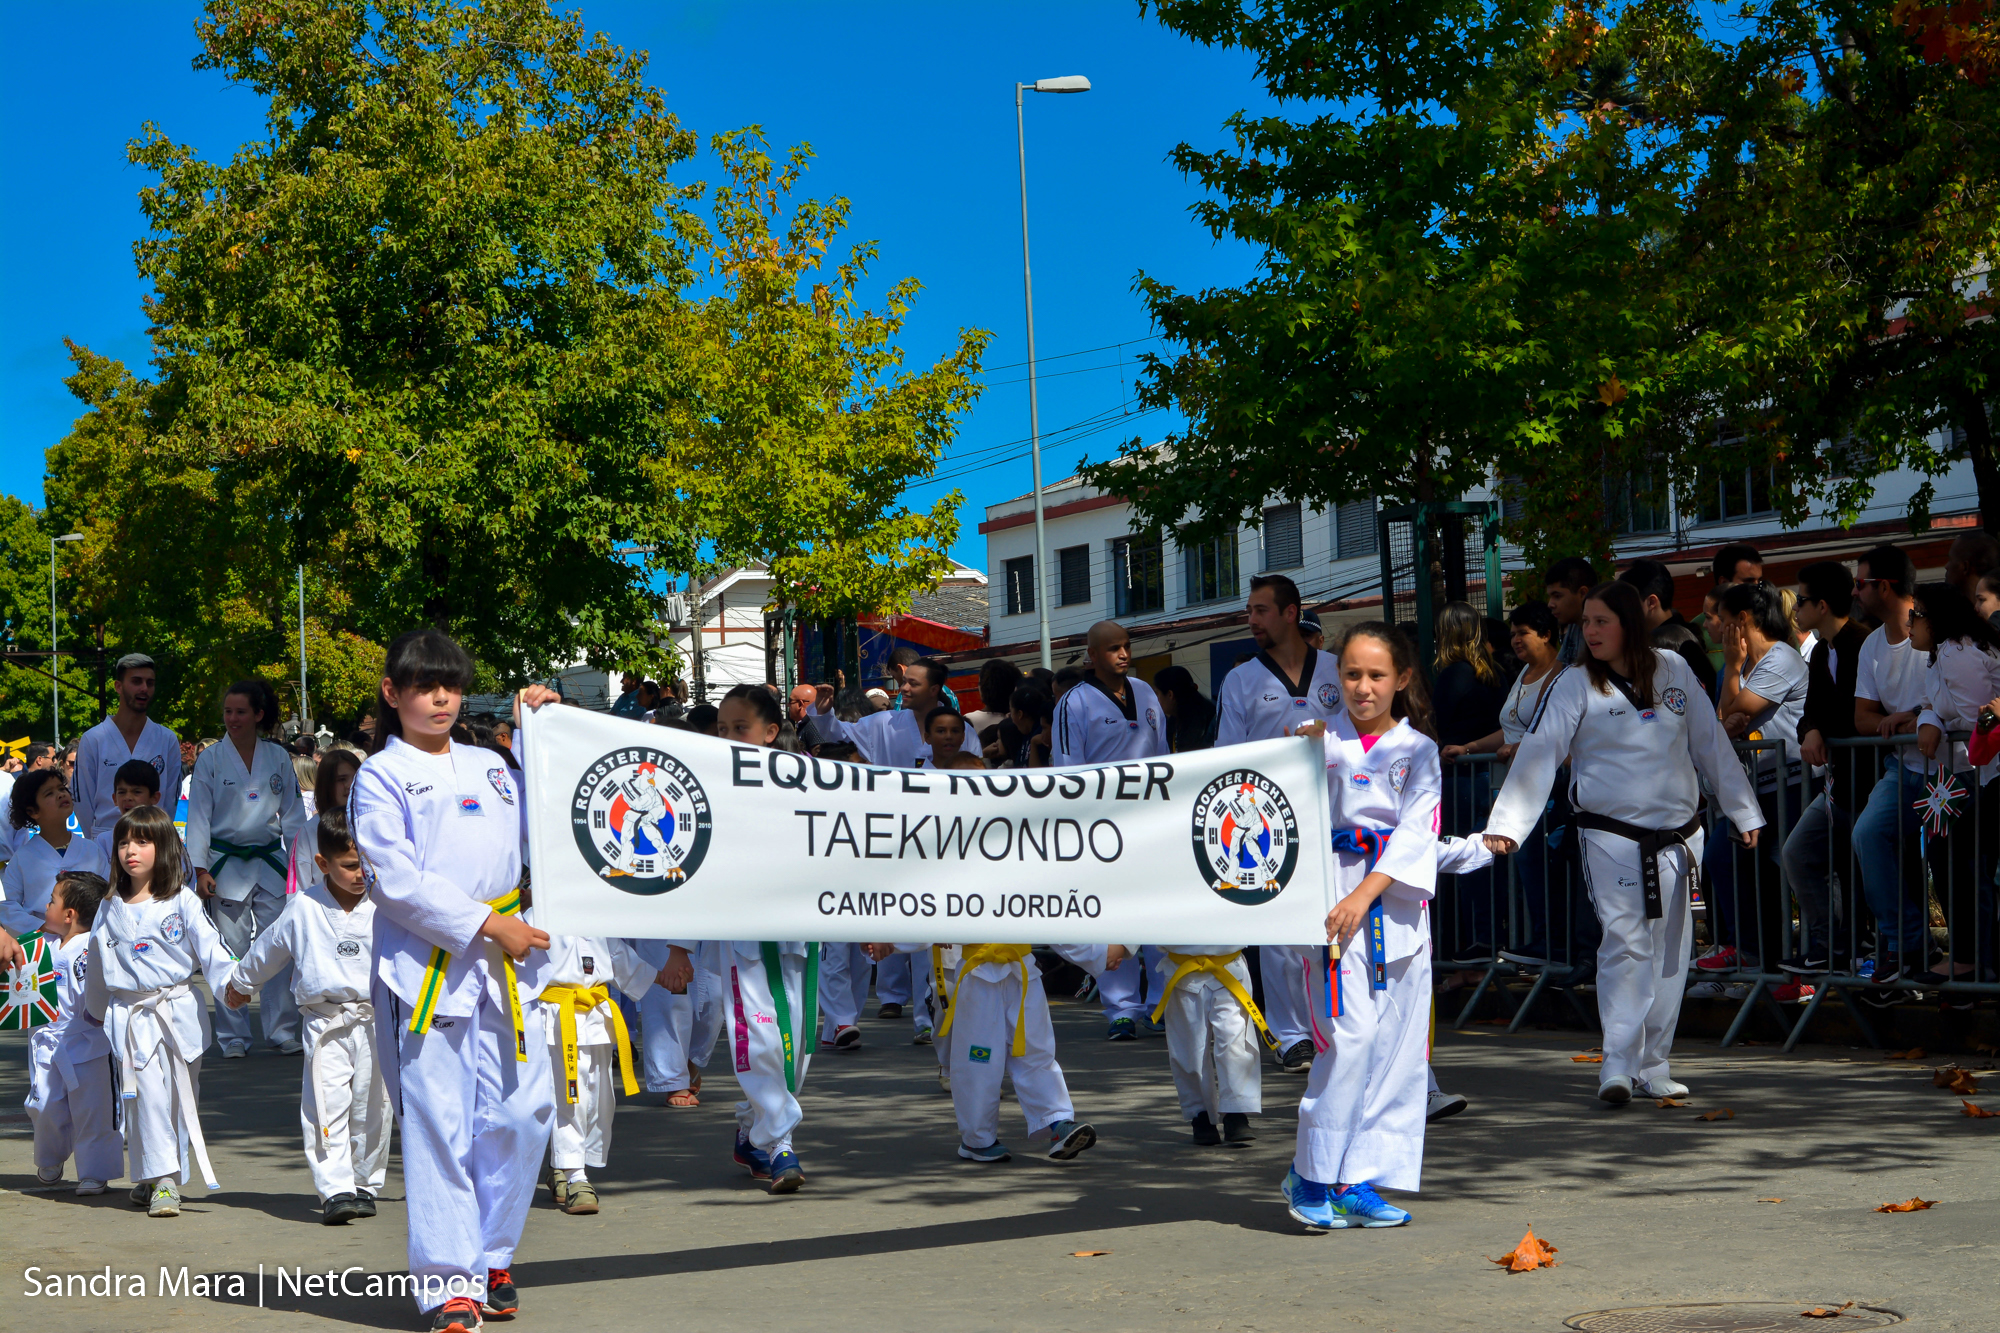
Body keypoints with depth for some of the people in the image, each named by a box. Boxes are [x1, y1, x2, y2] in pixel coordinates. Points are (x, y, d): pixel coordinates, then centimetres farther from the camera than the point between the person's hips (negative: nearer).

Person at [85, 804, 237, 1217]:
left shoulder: (180, 903, 0)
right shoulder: (110, 910, 9)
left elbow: (208, 947, -3)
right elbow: (99, 964, 20)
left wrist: (232, 982, -17)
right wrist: (96, 1010, 28)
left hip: (179, 1011, -1)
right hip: (132, 1017, 1)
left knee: (181, 1098, 4)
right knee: (147, 1095, -10)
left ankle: (155, 1178, 15)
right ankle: (160, 1181, -5)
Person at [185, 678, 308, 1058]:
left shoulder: (278, 757, 6)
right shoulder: (210, 759, 1)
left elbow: (293, 813, 10)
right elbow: (199, 816, 0)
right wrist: (200, 868, -8)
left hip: (270, 862, 2)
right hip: (226, 865, -1)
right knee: (230, 953, 1)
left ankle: (283, 1030, 10)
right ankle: (234, 1036, 10)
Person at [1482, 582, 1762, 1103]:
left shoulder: (1673, 670, 5)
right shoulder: (1575, 687, -3)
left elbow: (1711, 743, 14)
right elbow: (1538, 756, -9)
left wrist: (1743, 811, 17)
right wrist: (1506, 824, -19)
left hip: (1677, 836, 4)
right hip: (1611, 836, -3)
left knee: (1669, 951, 7)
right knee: (1625, 942, -15)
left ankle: (1653, 1066, 16)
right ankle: (1618, 1065, -16)